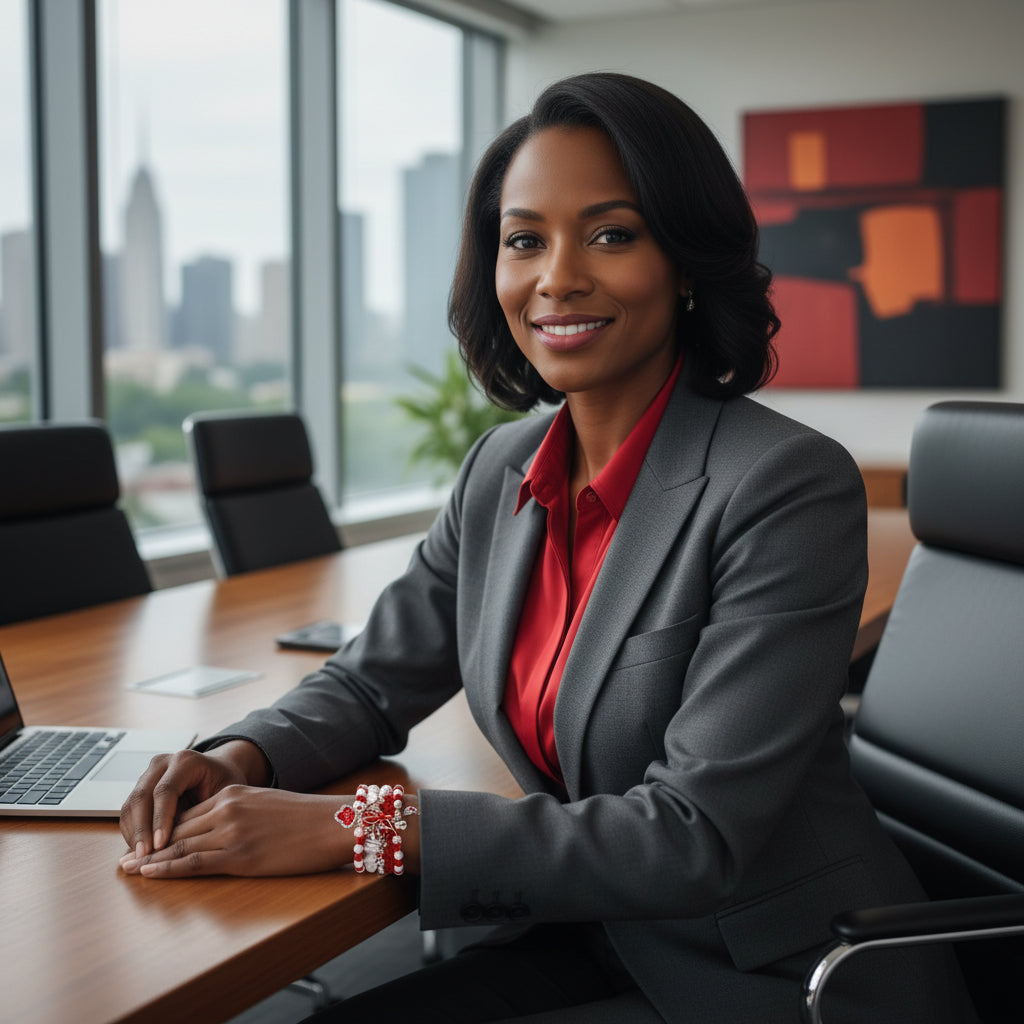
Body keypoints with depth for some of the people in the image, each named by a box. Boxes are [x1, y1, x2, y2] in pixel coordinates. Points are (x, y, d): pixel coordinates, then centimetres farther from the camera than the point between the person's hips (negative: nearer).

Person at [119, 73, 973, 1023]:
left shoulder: (787, 487, -22)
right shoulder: (501, 470, 1)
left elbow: (696, 837, -25)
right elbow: (373, 679, 10)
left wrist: (354, 826, -26)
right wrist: (239, 758, -12)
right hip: (589, 944, 6)